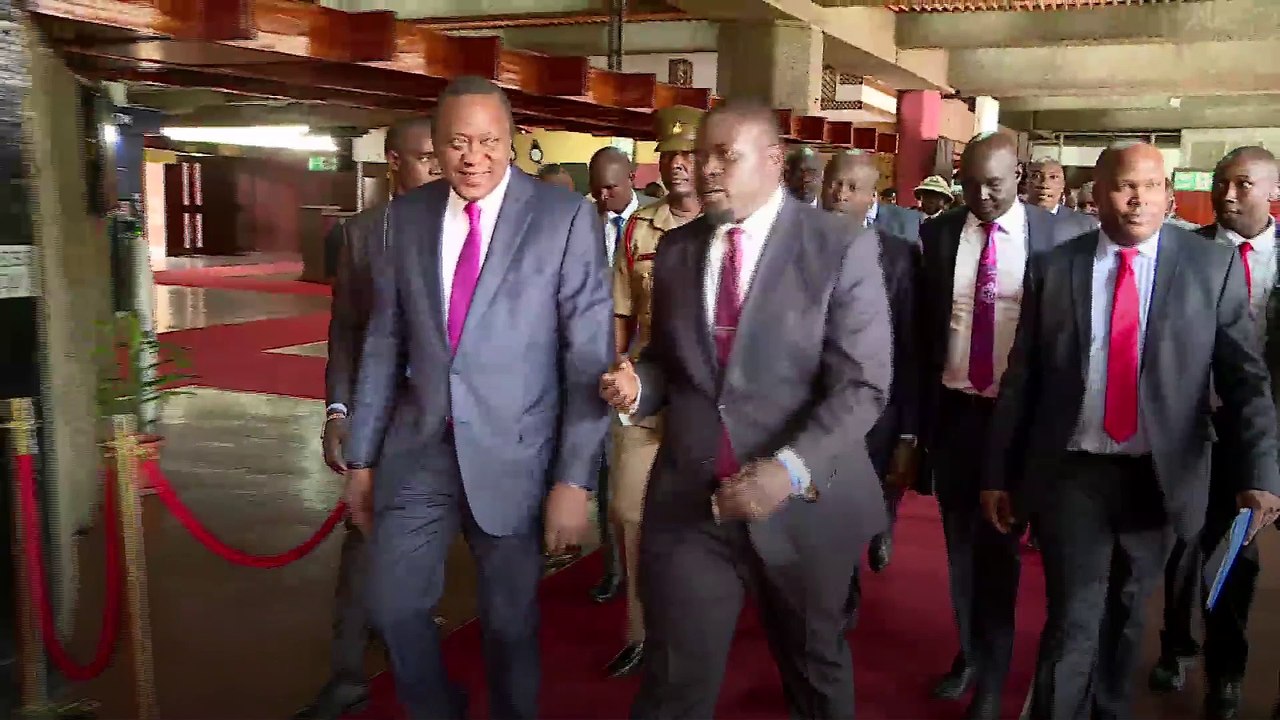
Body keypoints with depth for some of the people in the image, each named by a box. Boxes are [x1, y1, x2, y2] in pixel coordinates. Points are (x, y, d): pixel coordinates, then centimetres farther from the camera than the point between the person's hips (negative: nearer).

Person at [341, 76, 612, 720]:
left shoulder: (566, 217, -9)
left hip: (513, 454, -3)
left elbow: (590, 356, -10)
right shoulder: (406, 215, 3)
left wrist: (575, 477, -13)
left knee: (509, 622, 12)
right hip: (418, 451, 4)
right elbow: (384, 342, 8)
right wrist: (361, 456, 9)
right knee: (393, 605, 12)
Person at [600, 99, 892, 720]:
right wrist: (637, 385, -8)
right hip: (687, 499, 3)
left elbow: (861, 385, -14)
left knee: (814, 666, 21)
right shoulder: (676, 250, 6)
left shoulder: (841, 250, -8)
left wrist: (790, 470, -26)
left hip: (803, 502, -2)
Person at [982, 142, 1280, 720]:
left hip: (1159, 477, 1)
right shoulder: (1052, 267, -1)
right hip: (1071, 473, -1)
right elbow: (1021, 378, 1)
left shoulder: (1214, 266, -2)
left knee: (1125, 614, 19)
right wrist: (999, 473, 2)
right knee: (1072, 621, 0)